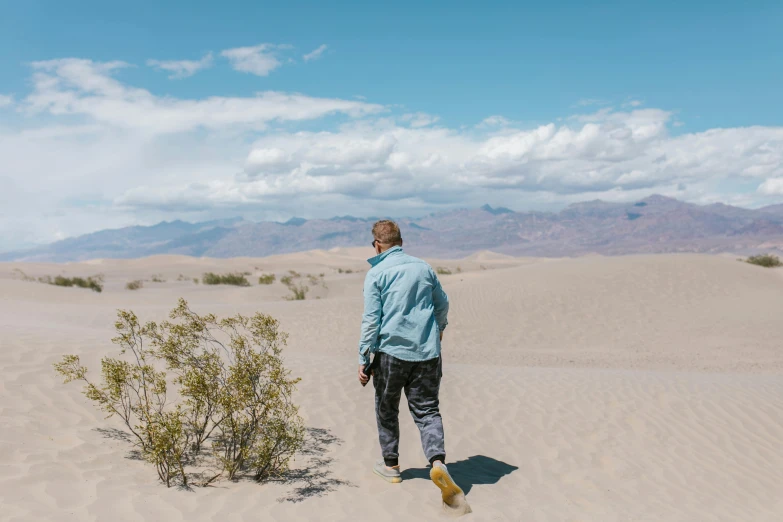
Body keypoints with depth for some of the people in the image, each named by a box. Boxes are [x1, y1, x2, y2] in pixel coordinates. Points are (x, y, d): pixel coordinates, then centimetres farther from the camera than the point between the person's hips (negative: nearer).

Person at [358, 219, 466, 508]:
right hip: (427, 353, 3)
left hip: (391, 352, -3)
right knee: (427, 410, 8)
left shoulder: (376, 273, -5)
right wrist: (440, 327, 39)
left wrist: (363, 359, -4)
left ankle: (391, 465, 29)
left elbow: (371, 320, -9)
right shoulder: (424, 267, 7)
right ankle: (438, 461, -12)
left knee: (386, 409, 17)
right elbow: (442, 304, 19)